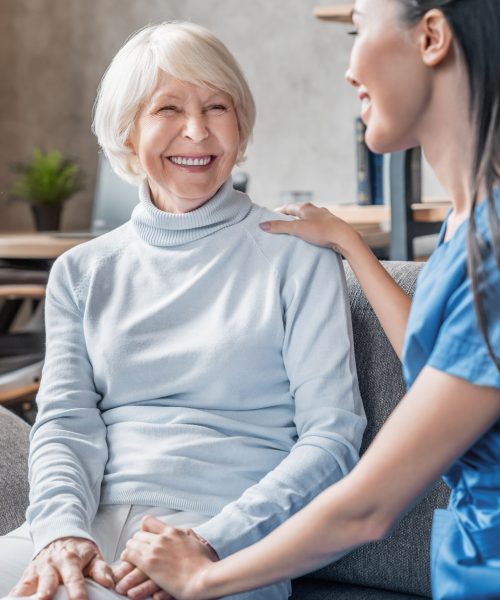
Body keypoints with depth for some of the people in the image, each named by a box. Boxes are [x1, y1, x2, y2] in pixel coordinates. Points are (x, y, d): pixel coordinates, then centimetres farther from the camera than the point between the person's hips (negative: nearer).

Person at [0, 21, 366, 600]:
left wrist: (212, 541, -15)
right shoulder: (82, 272, 14)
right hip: (92, 522, 4)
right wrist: (64, 530, -13)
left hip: (228, 538, -4)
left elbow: (332, 436, -2)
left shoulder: (297, 255, 4)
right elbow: (64, 422, 7)